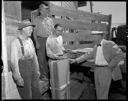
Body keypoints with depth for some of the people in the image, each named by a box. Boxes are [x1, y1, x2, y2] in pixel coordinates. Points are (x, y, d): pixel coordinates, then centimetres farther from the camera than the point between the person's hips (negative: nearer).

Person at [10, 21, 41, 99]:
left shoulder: (30, 40, 7)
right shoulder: (16, 42, -14)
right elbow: (14, 60, -17)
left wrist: (37, 70, 15)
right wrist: (18, 77, -19)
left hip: (32, 70, 7)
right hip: (22, 71, -6)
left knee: (36, 94, 15)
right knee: (27, 96, 6)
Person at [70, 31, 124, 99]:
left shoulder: (109, 44, -11)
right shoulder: (96, 46, 12)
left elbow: (120, 55, -16)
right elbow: (88, 56, 14)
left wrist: (110, 65, -14)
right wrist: (75, 60, 8)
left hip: (106, 70, -7)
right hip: (97, 69, 7)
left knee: (103, 92, -3)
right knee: (98, 91, 13)